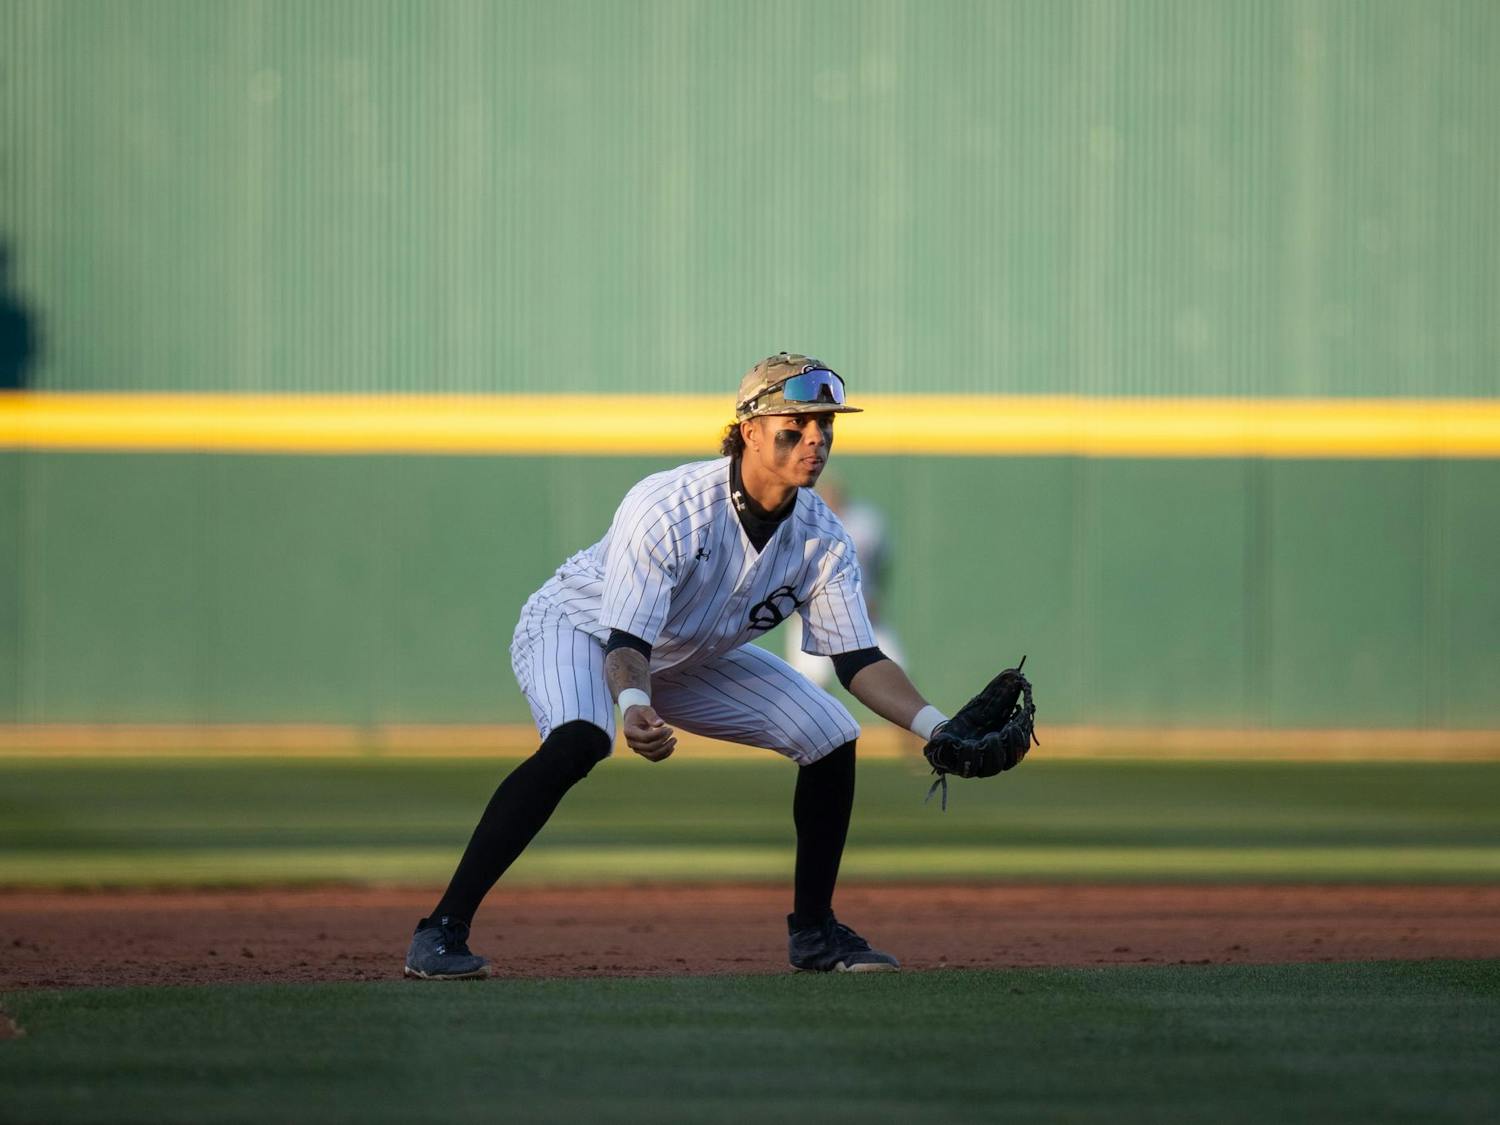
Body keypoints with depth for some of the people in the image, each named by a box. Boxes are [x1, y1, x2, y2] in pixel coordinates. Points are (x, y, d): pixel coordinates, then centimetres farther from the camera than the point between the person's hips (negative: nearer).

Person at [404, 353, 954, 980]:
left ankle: (812, 932, 13)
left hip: (693, 658, 7)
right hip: (578, 625, -7)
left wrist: (935, 726, -27)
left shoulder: (822, 539, -16)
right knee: (578, 739, -37)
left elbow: (858, 660, -12)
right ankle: (441, 933, -37)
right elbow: (627, 641, -36)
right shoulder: (667, 509, -34)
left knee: (831, 736, -5)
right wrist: (634, 706, -58)